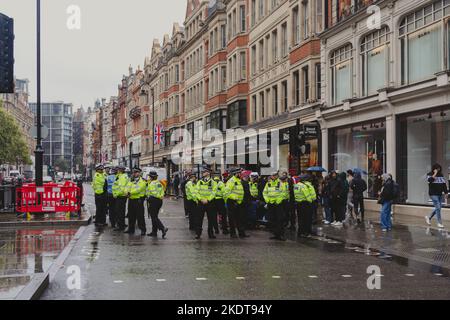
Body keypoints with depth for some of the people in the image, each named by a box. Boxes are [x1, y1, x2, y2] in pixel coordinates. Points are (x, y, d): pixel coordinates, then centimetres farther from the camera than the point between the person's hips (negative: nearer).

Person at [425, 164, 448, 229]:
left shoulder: (441, 175, 13)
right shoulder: (430, 175, -3)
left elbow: (444, 184, 17)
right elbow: (430, 180, -25)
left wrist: (446, 192, 14)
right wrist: (435, 174, -19)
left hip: (440, 194, 7)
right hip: (433, 194, -6)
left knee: (438, 208, 9)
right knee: (438, 208, -11)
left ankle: (429, 218, 28)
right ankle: (439, 223, -5)